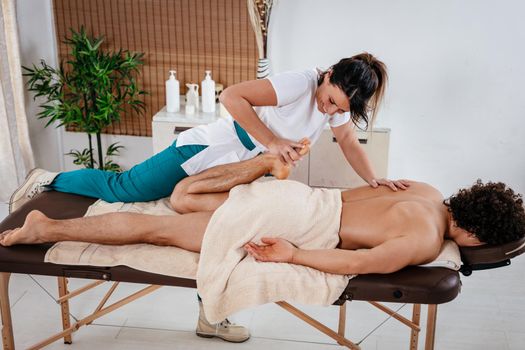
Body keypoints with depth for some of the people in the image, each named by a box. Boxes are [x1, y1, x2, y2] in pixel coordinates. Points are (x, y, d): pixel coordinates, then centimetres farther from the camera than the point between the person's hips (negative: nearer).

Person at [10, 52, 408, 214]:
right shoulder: (301, 83, -27)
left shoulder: (338, 99, -2)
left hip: (237, 174, 8)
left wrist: (374, 180, -9)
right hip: (208, 150, -8)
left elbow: (350, 141, 6)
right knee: (124, 189, -2)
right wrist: (273, 142, -31)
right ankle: (50, 181, 21)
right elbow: (232, 95, -30)